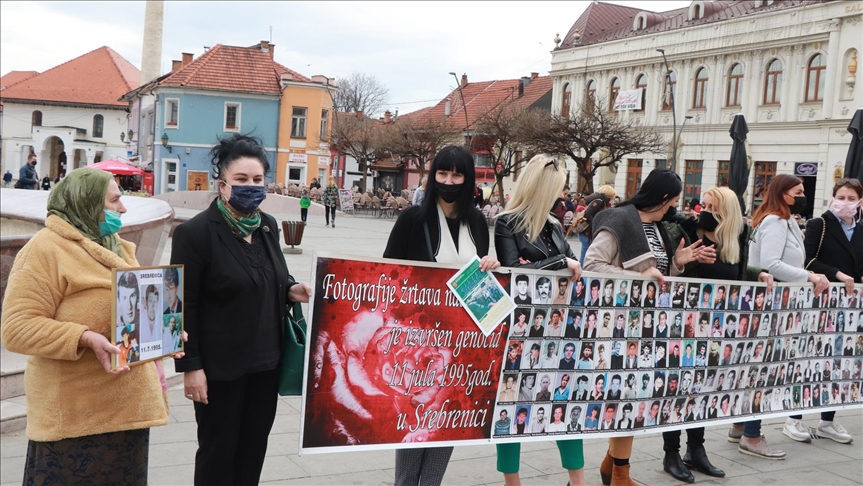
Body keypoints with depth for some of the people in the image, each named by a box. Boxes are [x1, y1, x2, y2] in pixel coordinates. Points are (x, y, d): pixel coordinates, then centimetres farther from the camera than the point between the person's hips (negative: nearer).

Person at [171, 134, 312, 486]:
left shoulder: (268, 226, 6)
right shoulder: (195, 232, -14)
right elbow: (184, 306, -14)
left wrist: (291, 290, -4)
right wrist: (191, 366, -15)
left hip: (265, 362, 6)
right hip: (221, 366, -6)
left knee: (254, 449, 16)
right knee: (218, 452, 10)